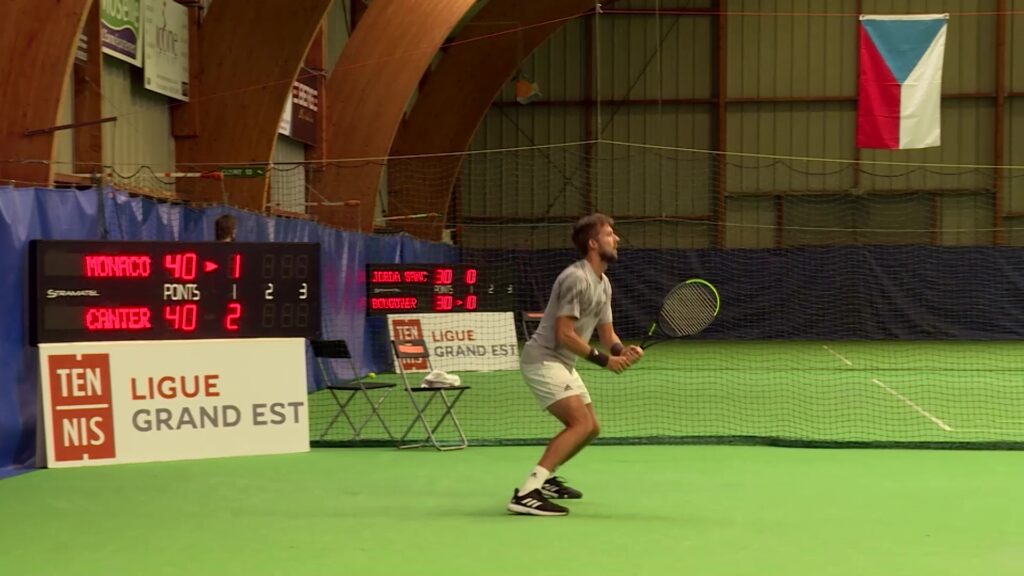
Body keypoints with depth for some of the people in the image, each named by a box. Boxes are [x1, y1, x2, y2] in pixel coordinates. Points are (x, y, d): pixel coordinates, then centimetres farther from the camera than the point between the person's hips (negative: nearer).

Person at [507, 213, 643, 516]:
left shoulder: (603, 284, 13)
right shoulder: (576, 278, -19)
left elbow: (606, 333, 14)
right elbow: (564, 334, -22)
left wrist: (623, 350, -8)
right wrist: (603, 360, -20)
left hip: (562, 364, 10)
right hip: (543, 359, -10)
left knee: (590, 428, 15)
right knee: (582, 423, -22)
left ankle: (544, 477, 31)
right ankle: (526, 494, -29)